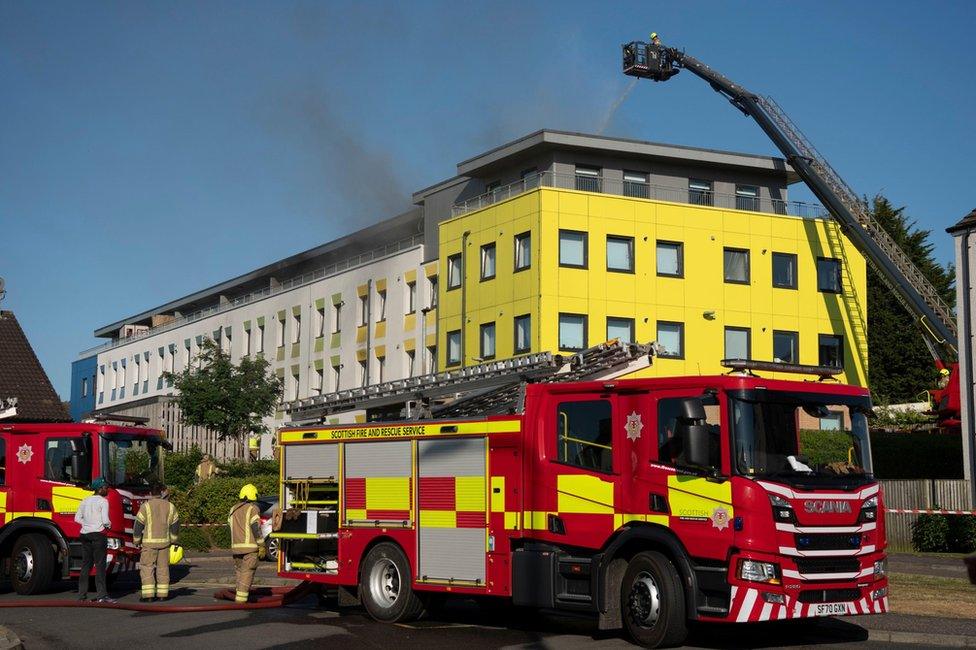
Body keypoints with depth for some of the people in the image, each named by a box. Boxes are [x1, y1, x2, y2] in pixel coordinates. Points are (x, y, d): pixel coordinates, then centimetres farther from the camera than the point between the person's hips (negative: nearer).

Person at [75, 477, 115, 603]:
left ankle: (81, 595, 11)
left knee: (85, 565, 11)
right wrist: (109, 525, 6)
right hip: (98, 534, -7)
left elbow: (77, 518, 10)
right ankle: (101, 595, -9)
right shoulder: (103, 501, -8)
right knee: (100, 565, -6)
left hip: (85, 534, 7)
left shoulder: (85, 501, 12)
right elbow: (105, 520, -14)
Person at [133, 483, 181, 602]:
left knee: (147, 567, -1)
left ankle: (148, 595, -7)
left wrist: (137, 540, 7)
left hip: (149, 543, -4)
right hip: (164, 542, 4)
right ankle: (163, 594, 11)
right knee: (163, 568, 10)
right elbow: (175, 525, 10)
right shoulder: (170, 506, 5)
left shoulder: (146, 506, -7)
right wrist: (172, 540, 22)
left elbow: (138, 525, -5)